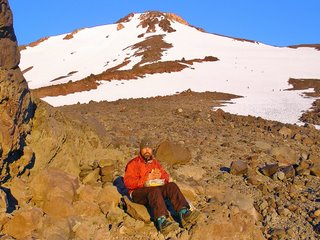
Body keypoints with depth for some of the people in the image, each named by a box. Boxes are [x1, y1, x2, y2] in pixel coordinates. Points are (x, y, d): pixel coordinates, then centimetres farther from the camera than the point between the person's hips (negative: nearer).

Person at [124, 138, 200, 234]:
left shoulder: (155, 162, 20)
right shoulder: (133, 163, 2)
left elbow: (165, 175, 17)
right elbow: (128, 182, -10)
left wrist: (160, 176, -8)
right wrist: (146, 179, -18)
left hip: (155, 189, 5)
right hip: (138, 193, -5)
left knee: (171, 185, -22)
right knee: (154, 190, -37)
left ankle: (184, 213, -43)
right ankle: (162, 221, -58)